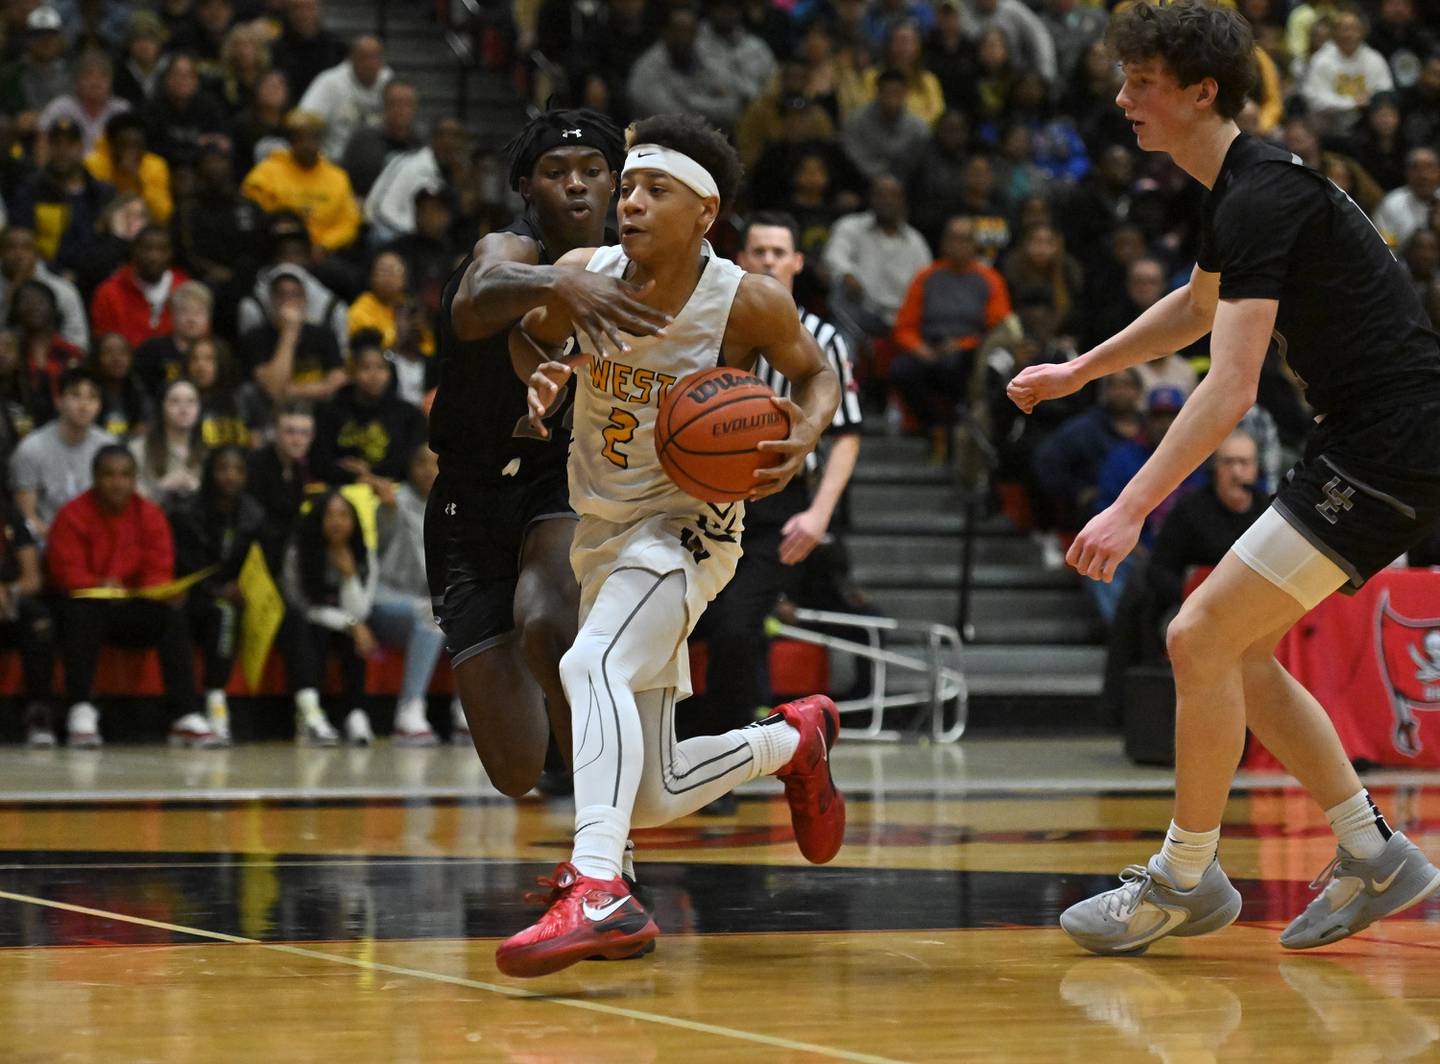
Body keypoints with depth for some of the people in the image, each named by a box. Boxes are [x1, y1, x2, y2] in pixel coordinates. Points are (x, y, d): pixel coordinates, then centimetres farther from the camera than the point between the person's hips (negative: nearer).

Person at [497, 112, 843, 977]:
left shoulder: (749, 304, -15)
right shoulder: (582, 277, -6)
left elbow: (817, 370, 4)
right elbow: (529, 338, 15)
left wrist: (805, 436, -17)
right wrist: (538, 378, -9)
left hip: (686, 527, -6)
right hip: (602, 534, 6)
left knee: (592, 665, -36)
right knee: (652, 799, 11)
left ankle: (599, 890, -48)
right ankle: (793, 739, 40)